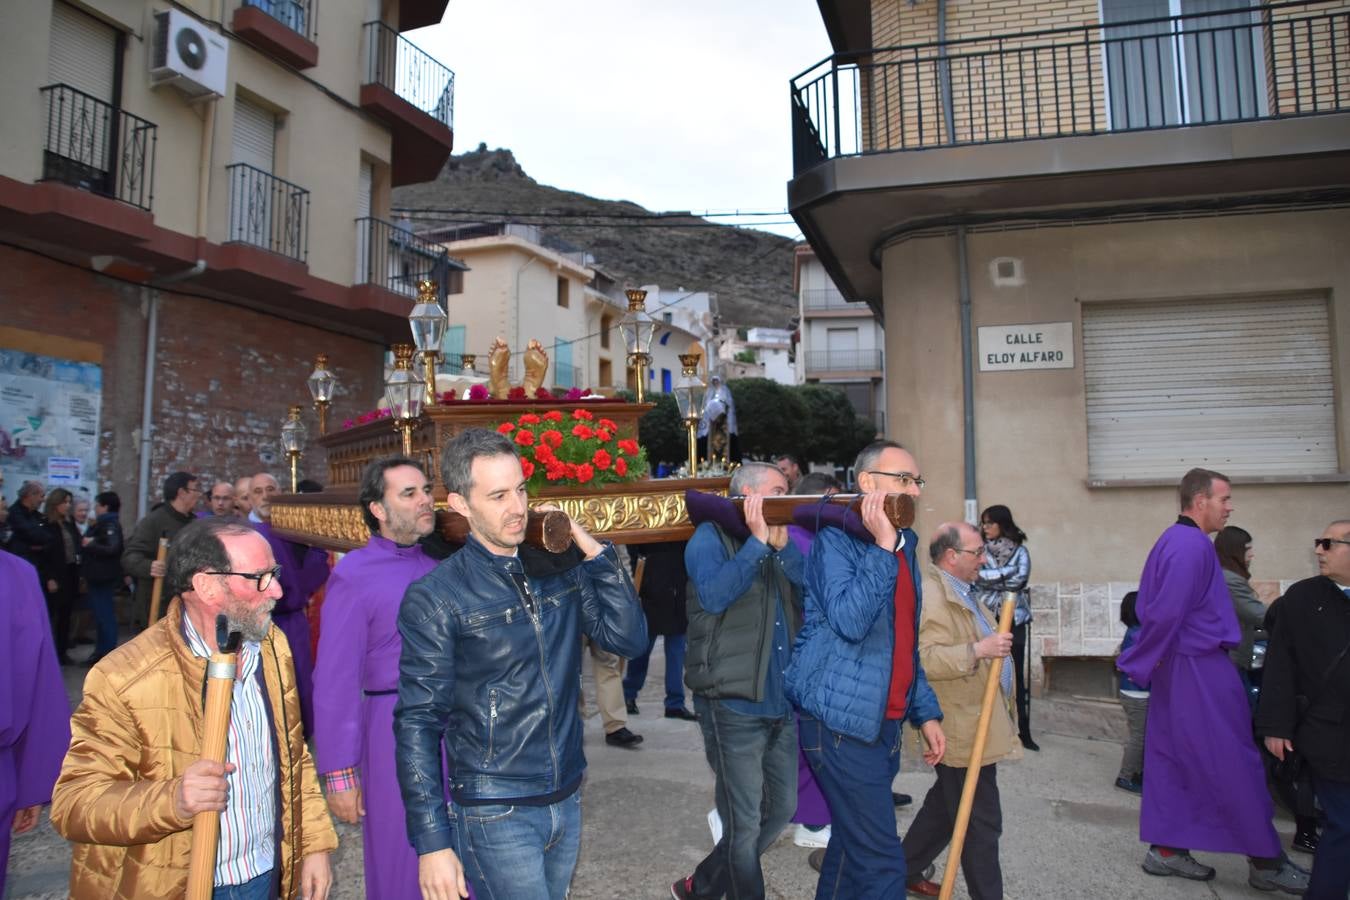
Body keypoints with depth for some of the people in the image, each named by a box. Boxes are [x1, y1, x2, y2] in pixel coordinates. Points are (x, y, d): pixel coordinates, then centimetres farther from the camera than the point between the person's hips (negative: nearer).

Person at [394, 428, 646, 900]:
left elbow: (629, 638, -4)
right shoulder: (435, 597, -12)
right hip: (495, 815, -5)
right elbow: (417, 724, -11)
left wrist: (595, 551, -11)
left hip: (567, 802, 5)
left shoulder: (560, 570, 2)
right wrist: (432, 843, -14)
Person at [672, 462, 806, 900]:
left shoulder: (778, 543, 14)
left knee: (780, 810, 17)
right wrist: (757, 541, -20)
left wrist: (782, 545, -11)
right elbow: (713, 596, -24)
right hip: (733, 704, -8)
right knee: (745, 825, 0)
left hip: (782, 703, 8)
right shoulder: (711, 537, -5)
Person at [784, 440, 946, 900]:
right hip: (842, 721, -8)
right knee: (881, 861, -5)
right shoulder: (835, 540, -11)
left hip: (883, 722, 8)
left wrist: (925, 711, 17)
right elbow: (849, 620, -26)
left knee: (853, 846, 16)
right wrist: (882, 547, -24)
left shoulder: (904, 544, 14)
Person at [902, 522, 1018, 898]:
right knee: (981, 822, -2)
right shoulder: (931, 597, -20)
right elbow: (922, 658, -31)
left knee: (945, 806, 21)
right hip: (962, 730, -11)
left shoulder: (964, 593, 16)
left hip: (976, 725, 11)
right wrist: (978, 650, -32)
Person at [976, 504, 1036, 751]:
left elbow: (1020, 579, -13)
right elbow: (974, 576, -11)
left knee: (1016, 675, 4)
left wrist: (988, 577, -12)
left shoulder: (1019, 551, 4)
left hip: (1013, 620, 0)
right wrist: (1004, 573, -15)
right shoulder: (980, 550, 5)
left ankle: (1023, 732, 11)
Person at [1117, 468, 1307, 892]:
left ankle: (1165, 848, 19)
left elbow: (1149, 608, 17)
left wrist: (1143, 661, 15)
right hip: (1200, 671, -10)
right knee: (1234, 765, 2)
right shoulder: (1193, 546, -19)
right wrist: (1140, 664, -11)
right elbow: (1166, 613, -22)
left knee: (1172, 760, 13)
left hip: (1176, 666, 10)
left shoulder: (1172, 541, 13)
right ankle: (1265, 862, 14)